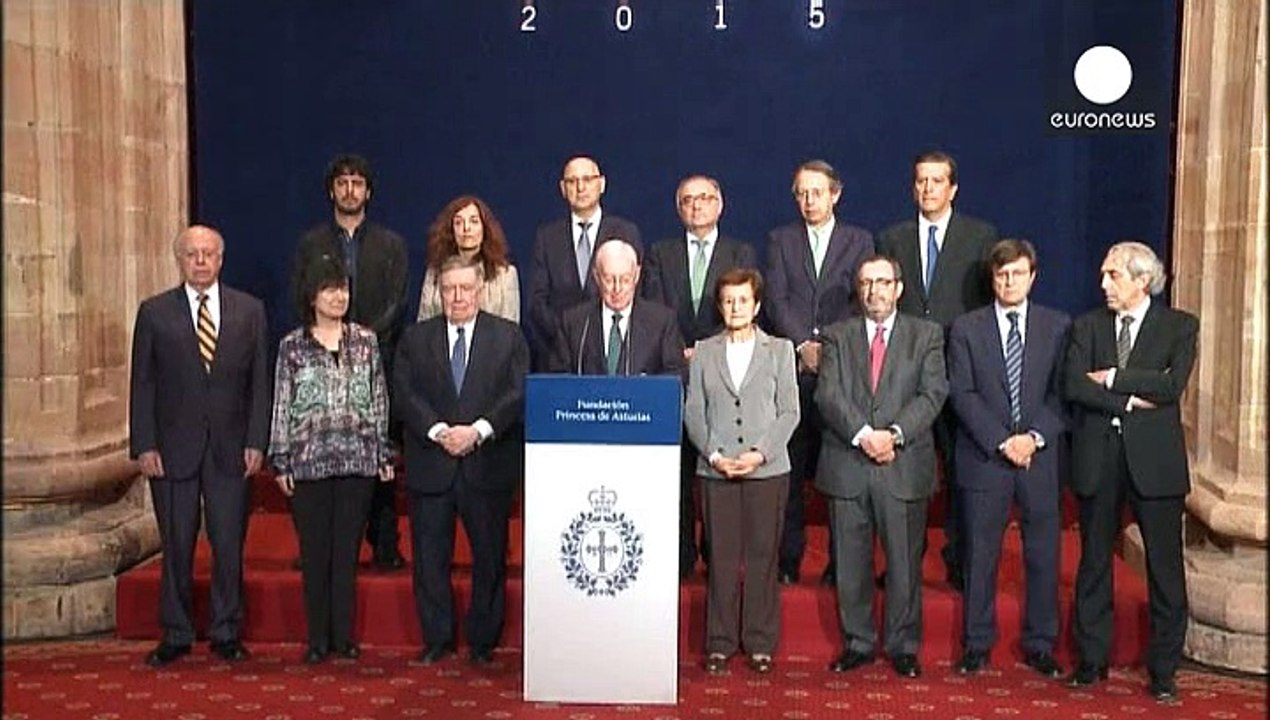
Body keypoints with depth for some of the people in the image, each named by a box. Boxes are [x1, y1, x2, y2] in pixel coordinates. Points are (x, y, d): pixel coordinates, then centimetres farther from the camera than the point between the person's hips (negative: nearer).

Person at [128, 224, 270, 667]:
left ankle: (226, 634, 18)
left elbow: (259, 382, 5)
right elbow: (142, 385, 3)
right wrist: (144, 446, -5)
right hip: (173, 448, 0)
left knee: (229, 546, 4)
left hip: (230, 448, 0)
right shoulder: (154, 312, 4)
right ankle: (175, 636, 19)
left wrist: (256, 442, -3)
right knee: (176, 547, 6)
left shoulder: (250, 311, 6)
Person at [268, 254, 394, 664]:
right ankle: (317, 639, 16)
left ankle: (344, 636, 17)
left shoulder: (365, 342, 6)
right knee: (314, 552, 5)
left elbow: (379, 401, 8)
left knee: (348, 550, 6)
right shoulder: (292, 346, 2)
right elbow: (281, 407, 3)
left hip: (357, 460, 1)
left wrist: (384, 455, 5)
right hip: (309, 461, -1)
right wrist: (280, 462, -1)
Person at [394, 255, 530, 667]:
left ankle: (482, 641, 21)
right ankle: (436, 640, 22)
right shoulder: (415, 339, 8)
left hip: (488, 466, -1)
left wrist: (479, 430, -16)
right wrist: (438, 431, -15)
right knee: (430, 558, 7)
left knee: (490, 556, 6)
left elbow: (519, 393, -4)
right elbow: (405, 394, -1)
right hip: (430, 467, 1)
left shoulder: (508, 337, 5)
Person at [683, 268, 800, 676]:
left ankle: (760, 644, 14)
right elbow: (693, 412, 6)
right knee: (721, 558, 3)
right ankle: (720, 643, 13)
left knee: (762, 558, 3)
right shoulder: (704, 352, 10)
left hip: (767, 470, -1)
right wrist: (714, 454, -8)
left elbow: (789, 412, 2)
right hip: (716, 471, 1)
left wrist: (760, 453, -10)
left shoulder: (780, 350, 8)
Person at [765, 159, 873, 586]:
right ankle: (788, 559, 10)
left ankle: (841, 561, 10)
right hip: (792, 368, 1)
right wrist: (803, 345, -11)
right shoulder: (781, 240, 13)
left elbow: (862, 301, 2)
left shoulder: (859, 241, 12)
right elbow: (777, 300, 2)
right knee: (790, 467, 1)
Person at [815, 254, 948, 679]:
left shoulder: (926, 335, 9)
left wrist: (895, 434, -16)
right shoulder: (838, 336, 10)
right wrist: (863, 434, -17)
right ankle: (857, 643, 22)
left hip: (905, 466, -1)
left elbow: (932, 394, -2)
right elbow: (828, 394, -3)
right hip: (847, 466, 1)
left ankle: (903, 646, 20)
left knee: (905, 561, 5)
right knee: (850, 562, 8)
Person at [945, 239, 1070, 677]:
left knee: (1043, 555, 7)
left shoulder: (1058, 326, 7)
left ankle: (1040, 645, 21)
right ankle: (977, 644, 18)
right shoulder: (966, 329, 4)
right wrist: (1003, 441, -12)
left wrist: (1035, 437, -12)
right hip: (984, 458, -1)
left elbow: (1063, 392, 2)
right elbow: (962, 394, -3)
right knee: (981, 555, 6)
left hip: (1040, 458, 1)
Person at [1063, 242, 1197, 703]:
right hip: (1097, 457, 2)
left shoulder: (1179, 326, 2)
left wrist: (1111, 378, -11)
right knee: (1094, 561, 10)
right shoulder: (1088, 325, 8)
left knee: (1165, 566, 4)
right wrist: (1128, 401, -14)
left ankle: (1163, 672, 17)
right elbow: (1073, 385, -6)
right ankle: (1091, 661, 22)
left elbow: (1171, 385, -13)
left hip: (1154, 458, -2)